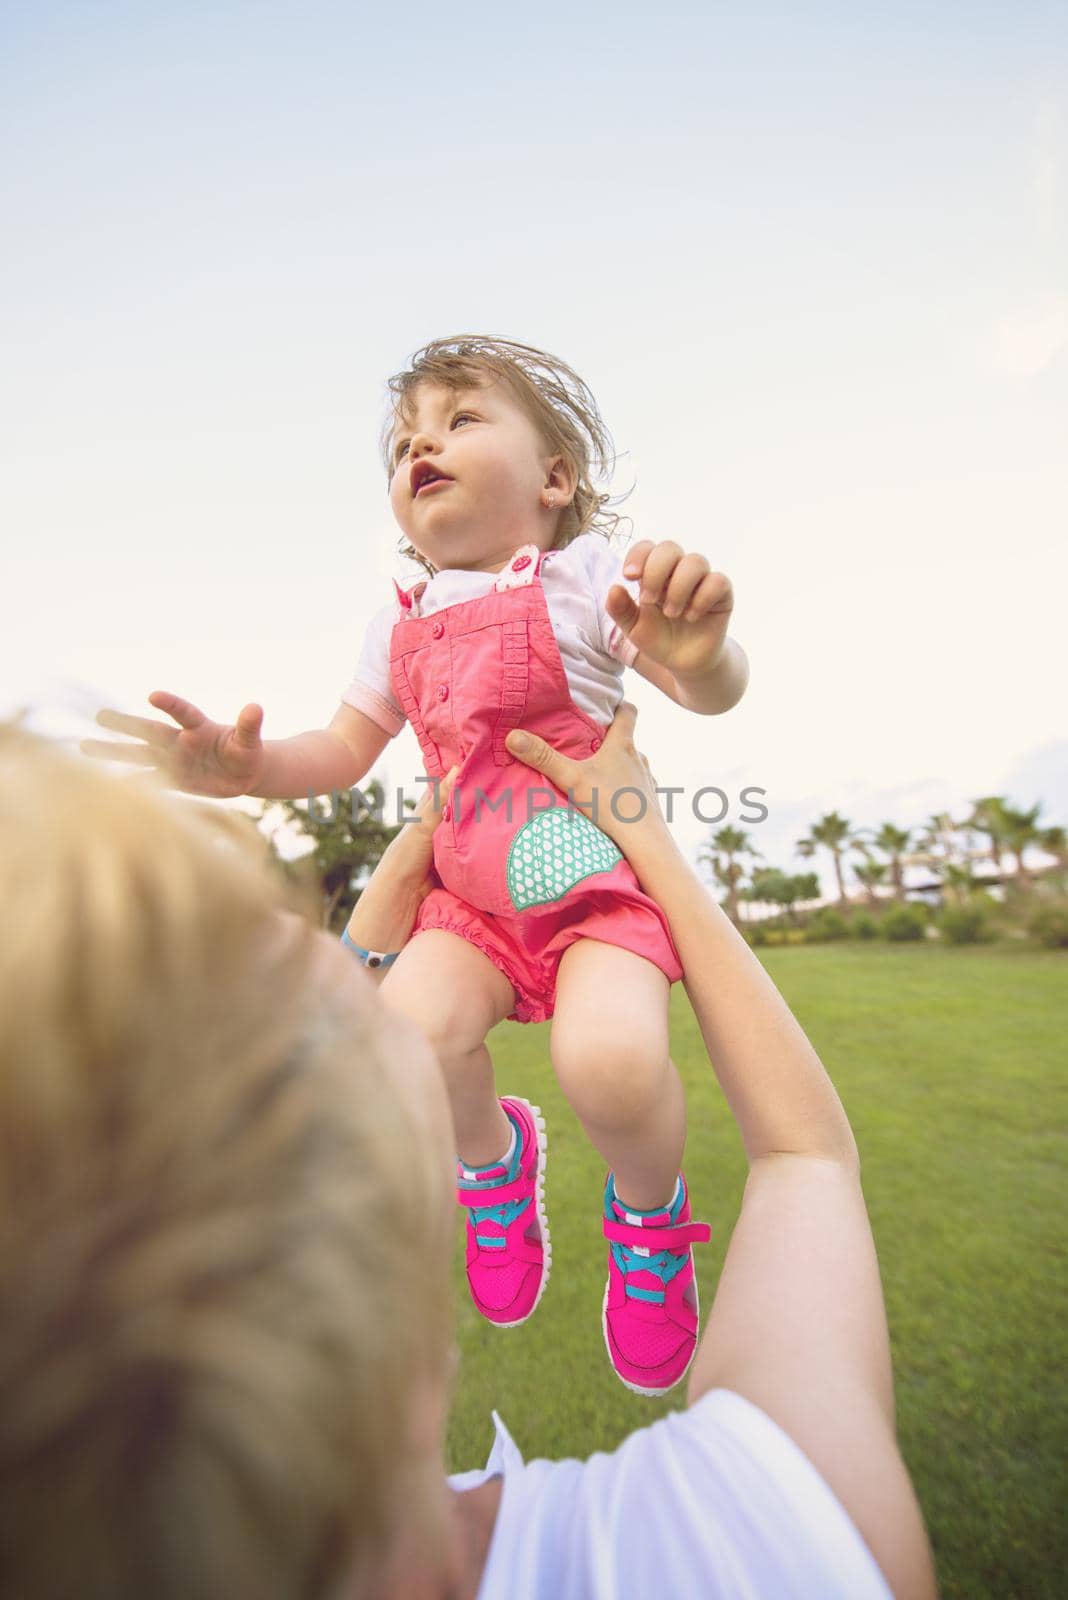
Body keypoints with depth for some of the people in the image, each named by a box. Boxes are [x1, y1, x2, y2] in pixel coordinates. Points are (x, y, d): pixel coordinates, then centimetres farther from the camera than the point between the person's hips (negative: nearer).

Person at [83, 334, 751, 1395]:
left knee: (610, 1060, -27)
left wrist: (698, 651, -32)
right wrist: (250, 766, -2)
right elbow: (343, 751, 16)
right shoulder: (401, 626, 12)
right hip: (473, 886, 4)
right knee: (411, 1027, -22)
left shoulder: (585, 571, -1)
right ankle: (491, 1154, 16)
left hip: (597, 871, -3)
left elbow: (713, 693, -9)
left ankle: (651, 1215, 12)